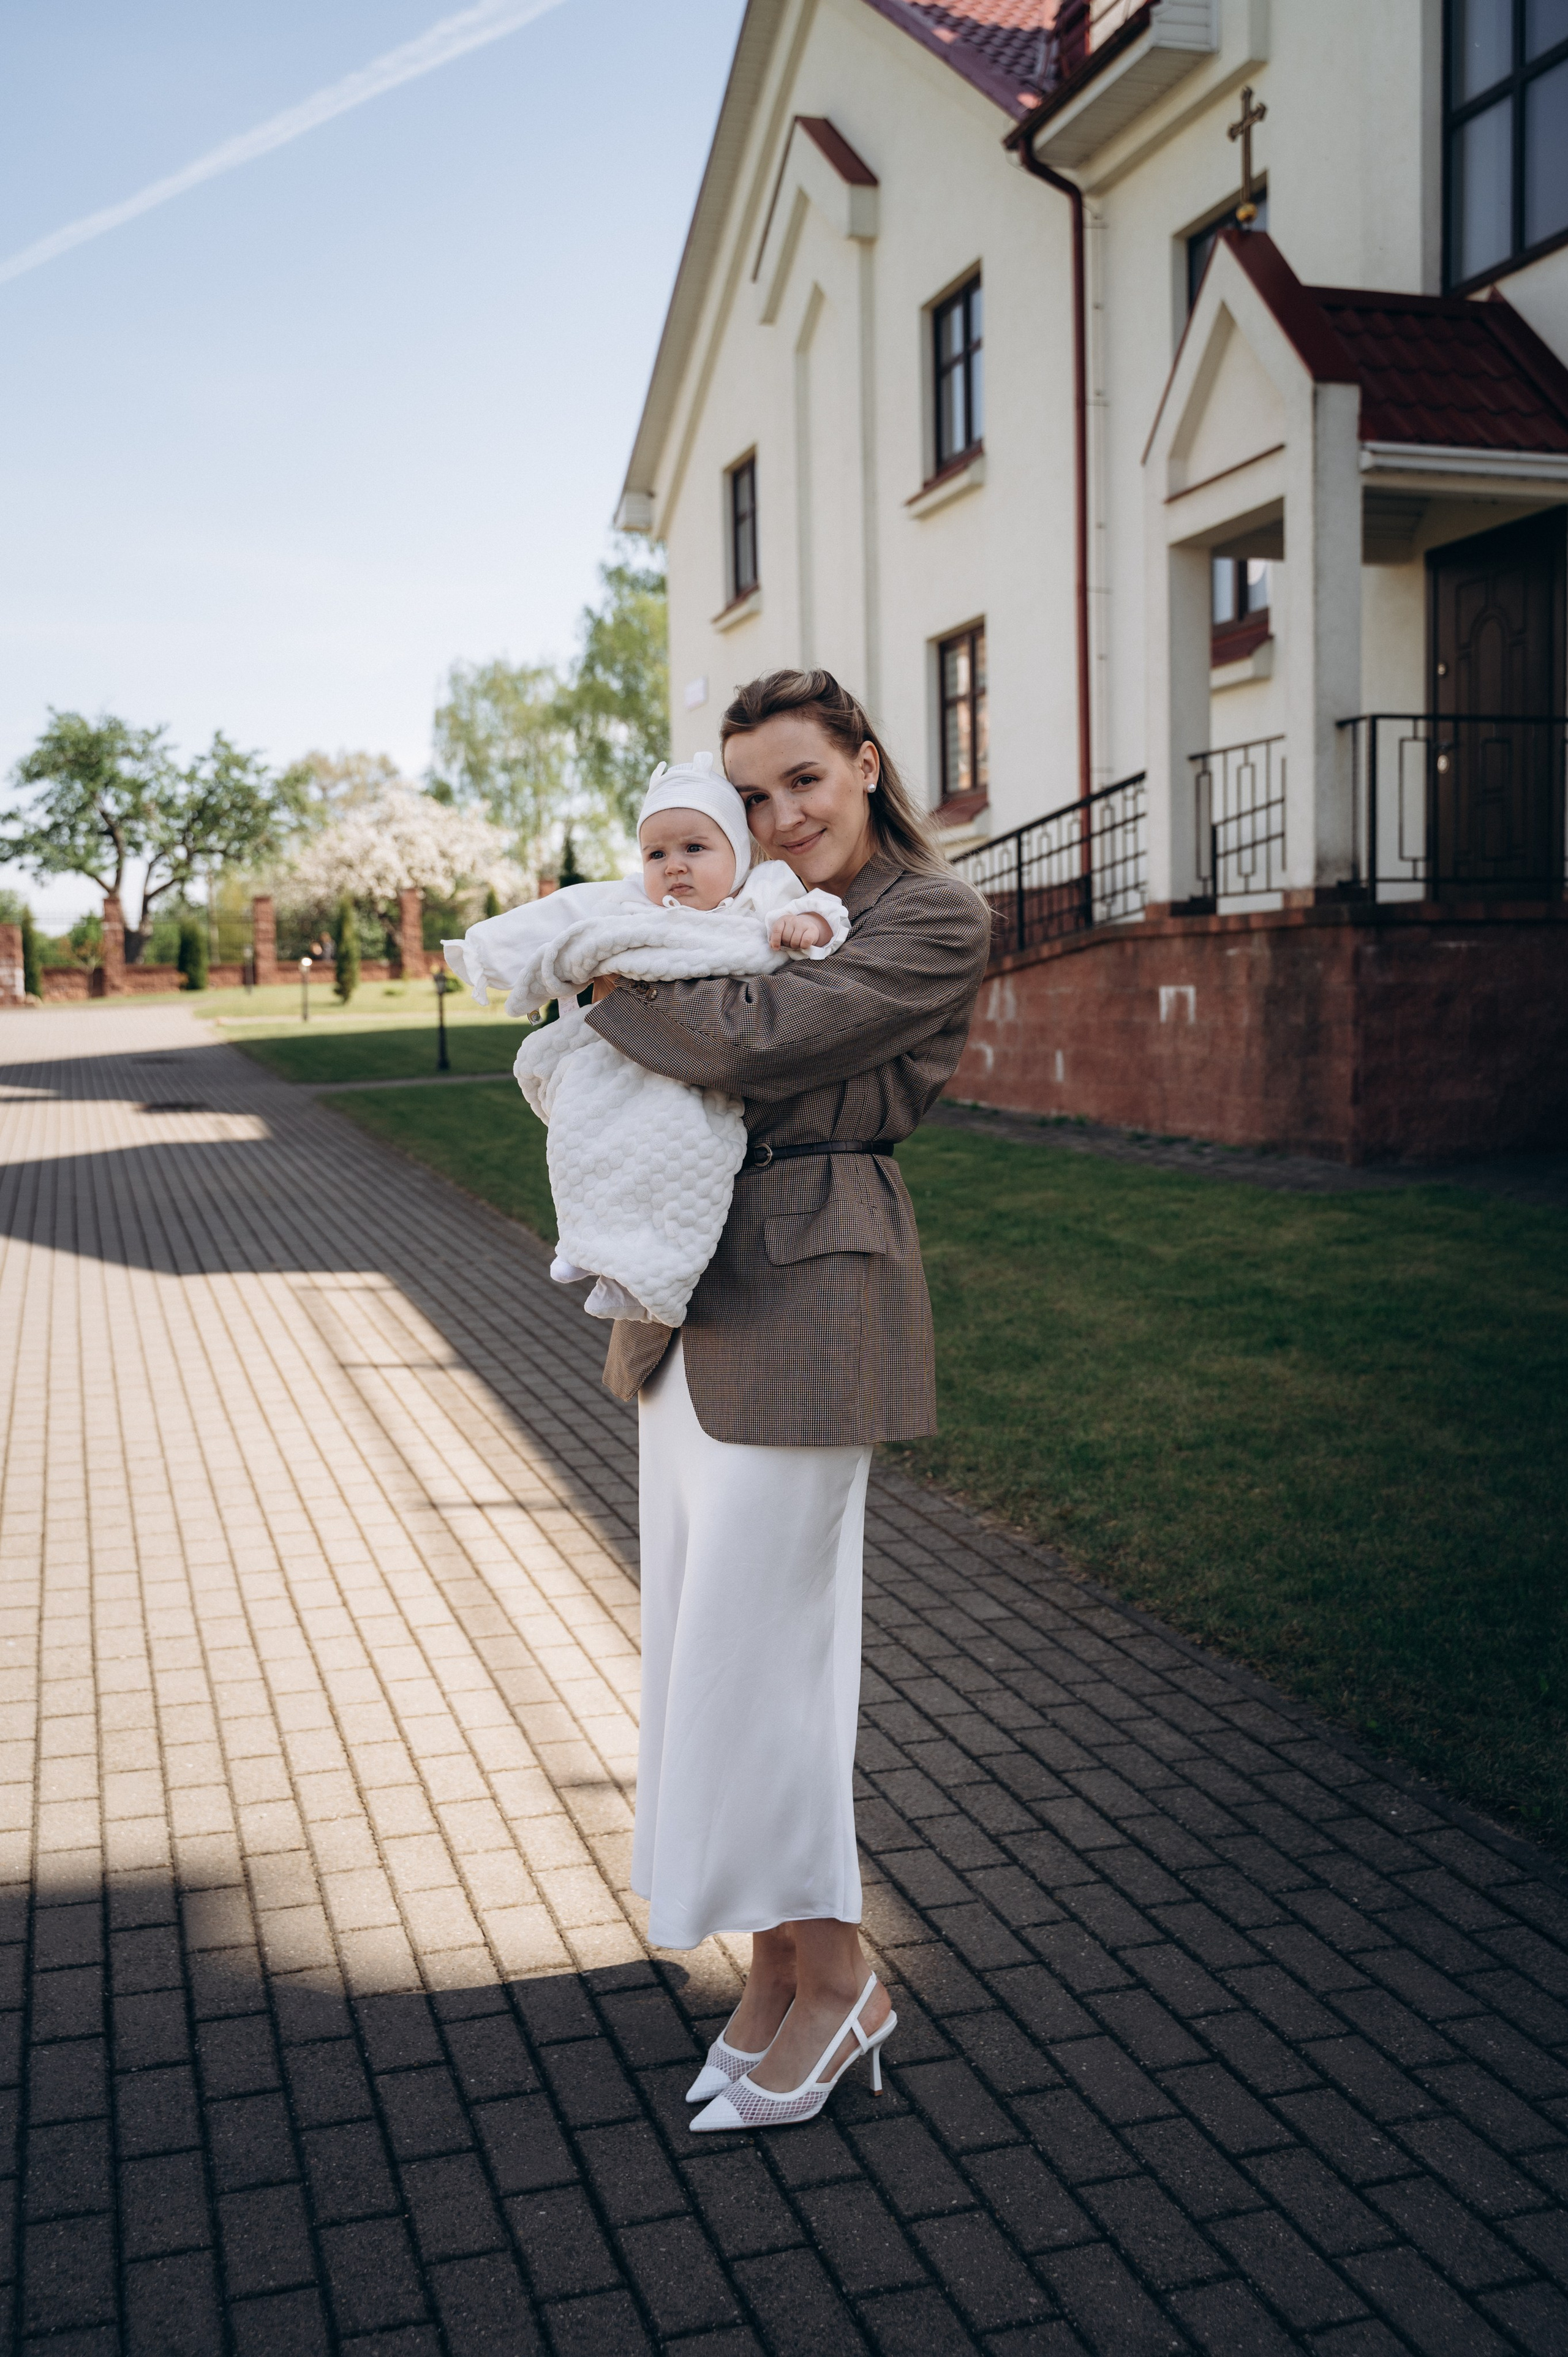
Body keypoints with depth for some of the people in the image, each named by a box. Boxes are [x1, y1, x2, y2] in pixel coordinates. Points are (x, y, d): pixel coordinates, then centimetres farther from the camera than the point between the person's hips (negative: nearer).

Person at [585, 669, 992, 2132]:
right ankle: (774, 1969, 27)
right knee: (701, 1635, 12)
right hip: (693, 1293, 9)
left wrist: (603, 994, -5)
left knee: (758, 1650, -2)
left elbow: (757, 1041, -20)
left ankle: (834, 1983, 18)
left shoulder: (935, 917, -9)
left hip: (810, 1298, -8)